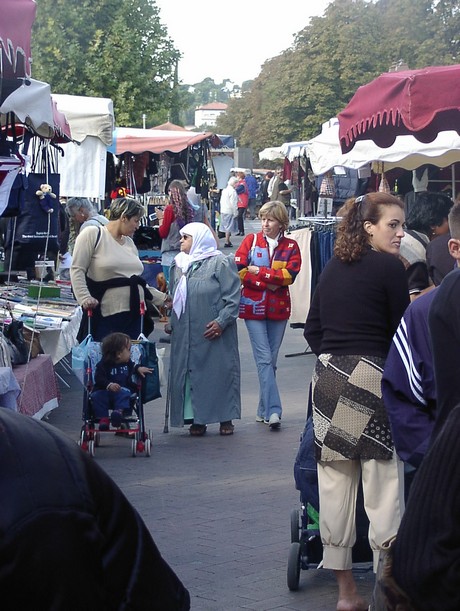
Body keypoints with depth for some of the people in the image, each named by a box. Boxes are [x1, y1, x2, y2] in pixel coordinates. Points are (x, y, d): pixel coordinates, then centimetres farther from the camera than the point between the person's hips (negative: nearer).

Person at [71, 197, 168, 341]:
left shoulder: (129, 243, 18)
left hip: (134, 315, 7)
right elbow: (77, 270, -8)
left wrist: (162, 298, 19)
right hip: (105, 316, -7)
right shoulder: (92, 234, -3)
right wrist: (85, 298, -20)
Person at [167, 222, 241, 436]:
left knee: (219, 372, -2)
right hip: (185, 334, 6)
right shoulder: (179, 265, 16)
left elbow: (232, 297, -9)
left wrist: (221, 322, -17)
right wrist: (171, 322, 10)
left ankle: (226, 418, 6)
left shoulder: (221, 263, -4)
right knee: (191, 375, 3)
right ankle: (197, 419, 9)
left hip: (213, 334, -5)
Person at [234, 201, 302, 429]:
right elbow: (238, 270, -7)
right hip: (254, 307, -2)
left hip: (278, 308, 2)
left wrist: (259, 272, -13)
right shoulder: (251, 241, 3)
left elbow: (290, 273, -10)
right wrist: (269, 282, -12)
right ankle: (273, 410, -17)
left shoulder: (291, 246, 5)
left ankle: (263, 409, 18)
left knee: (271, 361, 8)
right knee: (264, 359, -11)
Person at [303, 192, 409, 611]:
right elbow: (401, 332, -5)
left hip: (328, 377, 7)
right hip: (371, 377, -7)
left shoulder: (333, 267, 13)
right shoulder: (389, 267, -6)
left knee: (334, 484, 8)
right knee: (384, 486, -3)